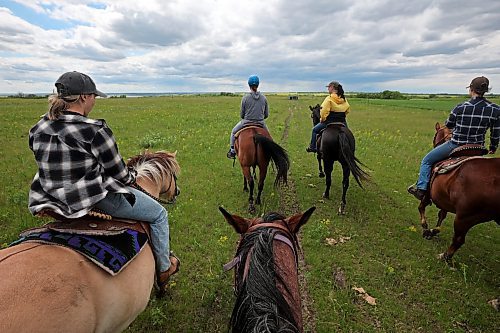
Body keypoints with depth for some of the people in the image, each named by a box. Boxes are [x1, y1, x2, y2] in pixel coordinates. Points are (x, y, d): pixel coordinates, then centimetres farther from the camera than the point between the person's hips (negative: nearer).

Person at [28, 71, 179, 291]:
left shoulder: (37, 130, 0)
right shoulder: (95, 130, -23)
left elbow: (50, 168, 10)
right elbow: (118, 173, -14)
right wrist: (132, 177, 7)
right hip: (97, 199, -8)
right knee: (159, 214, 9)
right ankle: (164, 269, 25)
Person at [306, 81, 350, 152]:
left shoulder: (329, 98, -15)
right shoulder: (344, 99, 7)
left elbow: (324, 110, -19)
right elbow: (348, 109, 16)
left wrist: (322, 119, -4)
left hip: (330, 121, -6)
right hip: (342, 122, 6)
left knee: (315, 130, 12)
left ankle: (312, 147, 14)